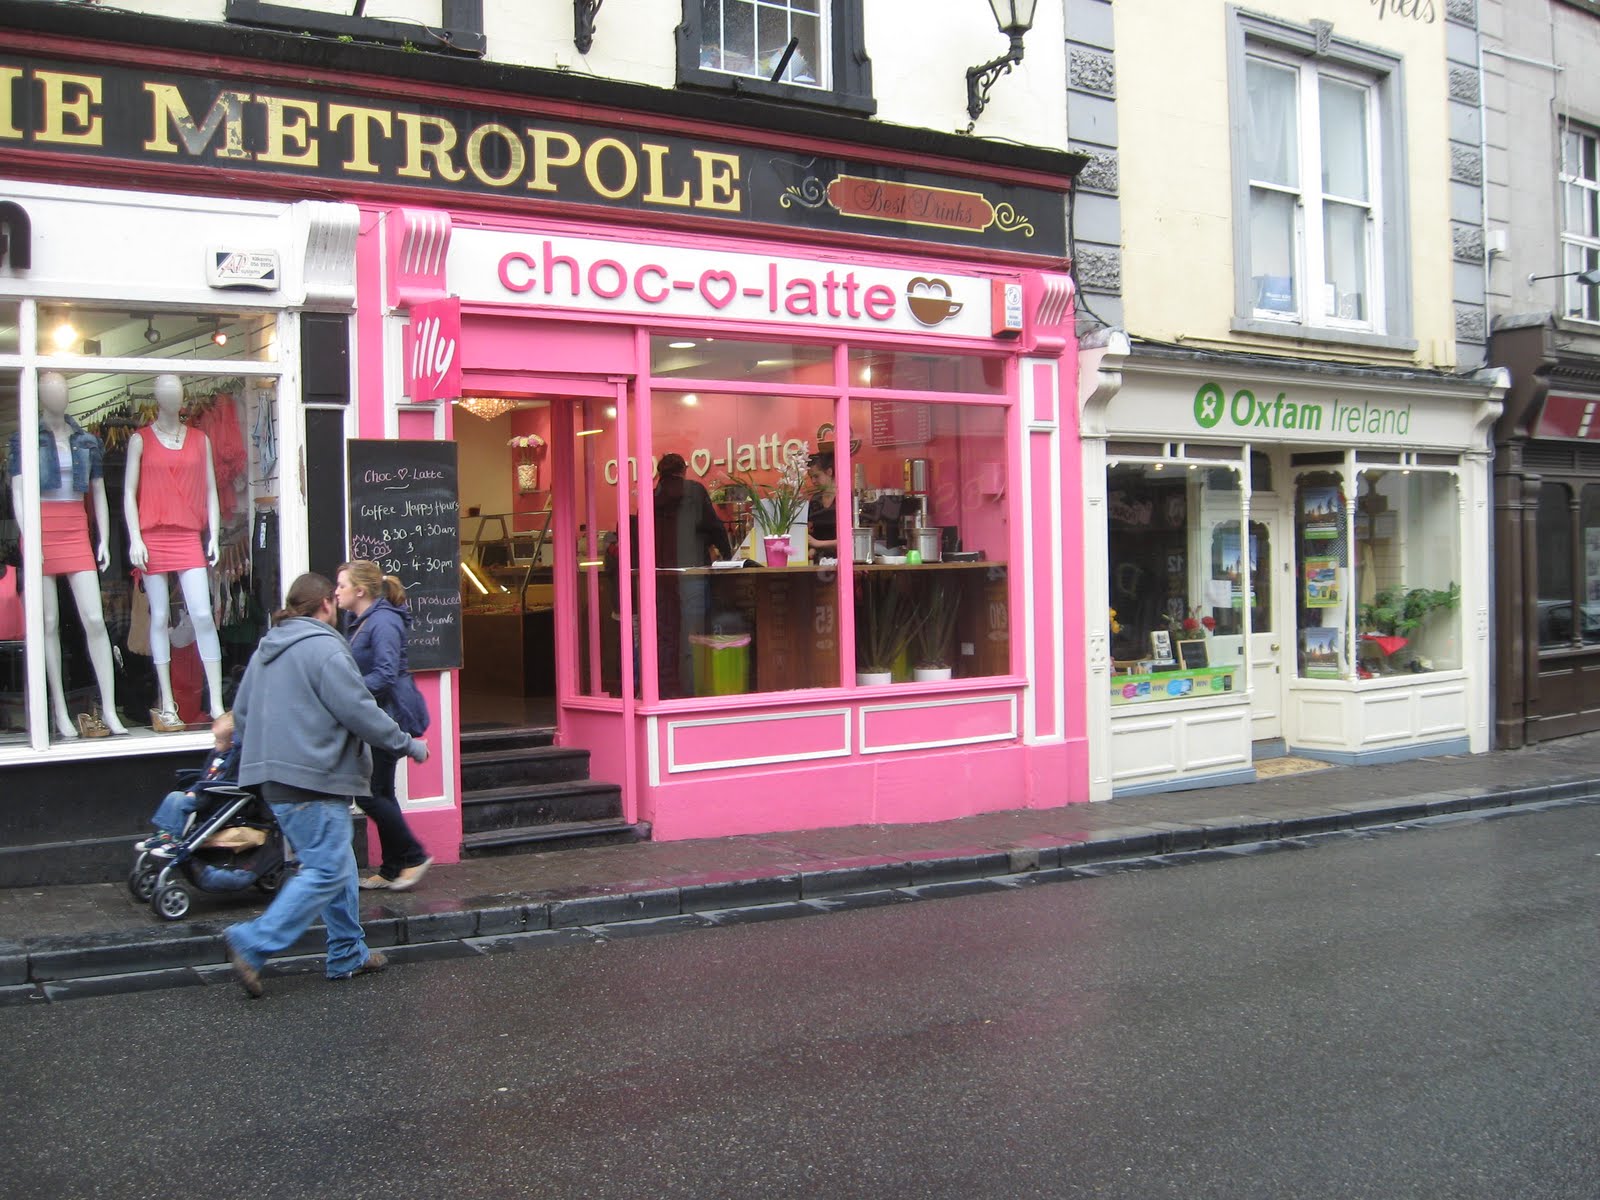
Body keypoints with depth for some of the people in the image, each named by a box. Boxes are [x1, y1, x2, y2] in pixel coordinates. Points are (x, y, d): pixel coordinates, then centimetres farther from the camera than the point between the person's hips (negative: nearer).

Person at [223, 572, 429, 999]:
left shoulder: (266, 649, 16)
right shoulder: (324, 648, -13)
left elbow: (240, 713, 21)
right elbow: (359, 711, -15)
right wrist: (407, 744, -3)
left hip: (275, 779, 10)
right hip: (312, 783, -10)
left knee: (338, 866, 16)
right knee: (327, 872, -7)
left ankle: (348, 954, 21)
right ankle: (253, 943, -12)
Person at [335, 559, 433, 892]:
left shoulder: (383, 622, -16)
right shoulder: (360, 623, 15)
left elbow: (385, 676, -24)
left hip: (389, 718, -10)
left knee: (370, 793, -7)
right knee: (380, 793, 12)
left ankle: (414, 856, 5)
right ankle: (392, 870, 19)